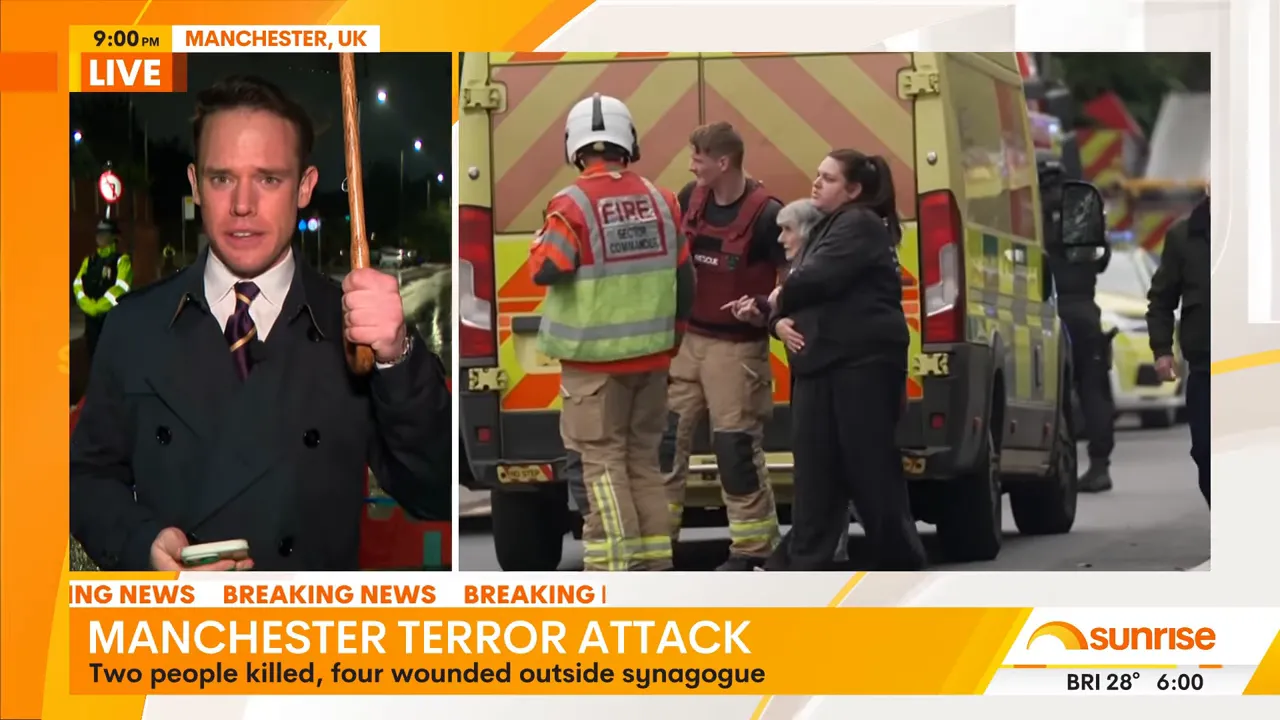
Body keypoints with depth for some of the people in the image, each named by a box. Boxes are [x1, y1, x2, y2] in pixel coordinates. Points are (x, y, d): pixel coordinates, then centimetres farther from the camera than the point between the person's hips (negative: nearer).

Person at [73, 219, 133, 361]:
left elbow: (120, 287, -16)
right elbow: (77, 284, 5)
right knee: (93, 353, 9)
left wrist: (98, 306, -18)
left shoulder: (121, 260, -4)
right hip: (91, 316, 6)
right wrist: (89, 306, -12)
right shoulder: (89, 260, 14)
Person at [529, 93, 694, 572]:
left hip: (595, 356, -5)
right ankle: (655, 563, 16)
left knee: (603, 460, 0)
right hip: (651, 353, 5)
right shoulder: (661, 201, 3)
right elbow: (684, 280, 9)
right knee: (644, 458, 14)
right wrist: (672, 336, 22)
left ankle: (615, 567, -5)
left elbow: (544, 270, -16)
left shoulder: (572, 204, -13)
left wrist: (540, 242, 6)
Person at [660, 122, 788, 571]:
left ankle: (752, 547, 9)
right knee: (665, 435, 8)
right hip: (686, 338, 6)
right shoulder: (690, 198, 3)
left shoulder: (766, 214, -16)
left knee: (736, 446, -2)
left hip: (736, 347, -6)